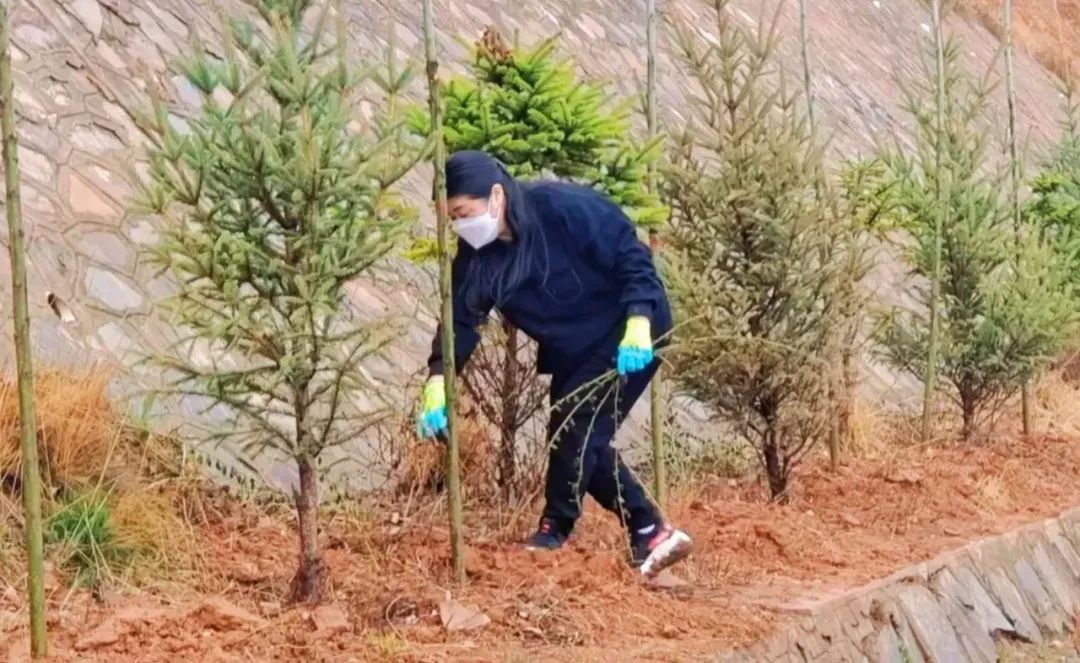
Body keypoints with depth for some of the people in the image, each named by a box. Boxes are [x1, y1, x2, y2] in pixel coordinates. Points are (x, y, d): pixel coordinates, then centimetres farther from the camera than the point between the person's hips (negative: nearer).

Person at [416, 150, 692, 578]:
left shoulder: (564, 208, -26)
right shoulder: (475, 257, -6)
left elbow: (631, 255, -22)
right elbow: (460, 320, -8)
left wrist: (638, 322, -31)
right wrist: (438, 385, -21)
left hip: (626, 334, -8)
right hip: (571, 351, 8)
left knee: (576, 429, -14)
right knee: (579, 444, 7)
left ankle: (554, 534, 1)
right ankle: (651, 534, 15)